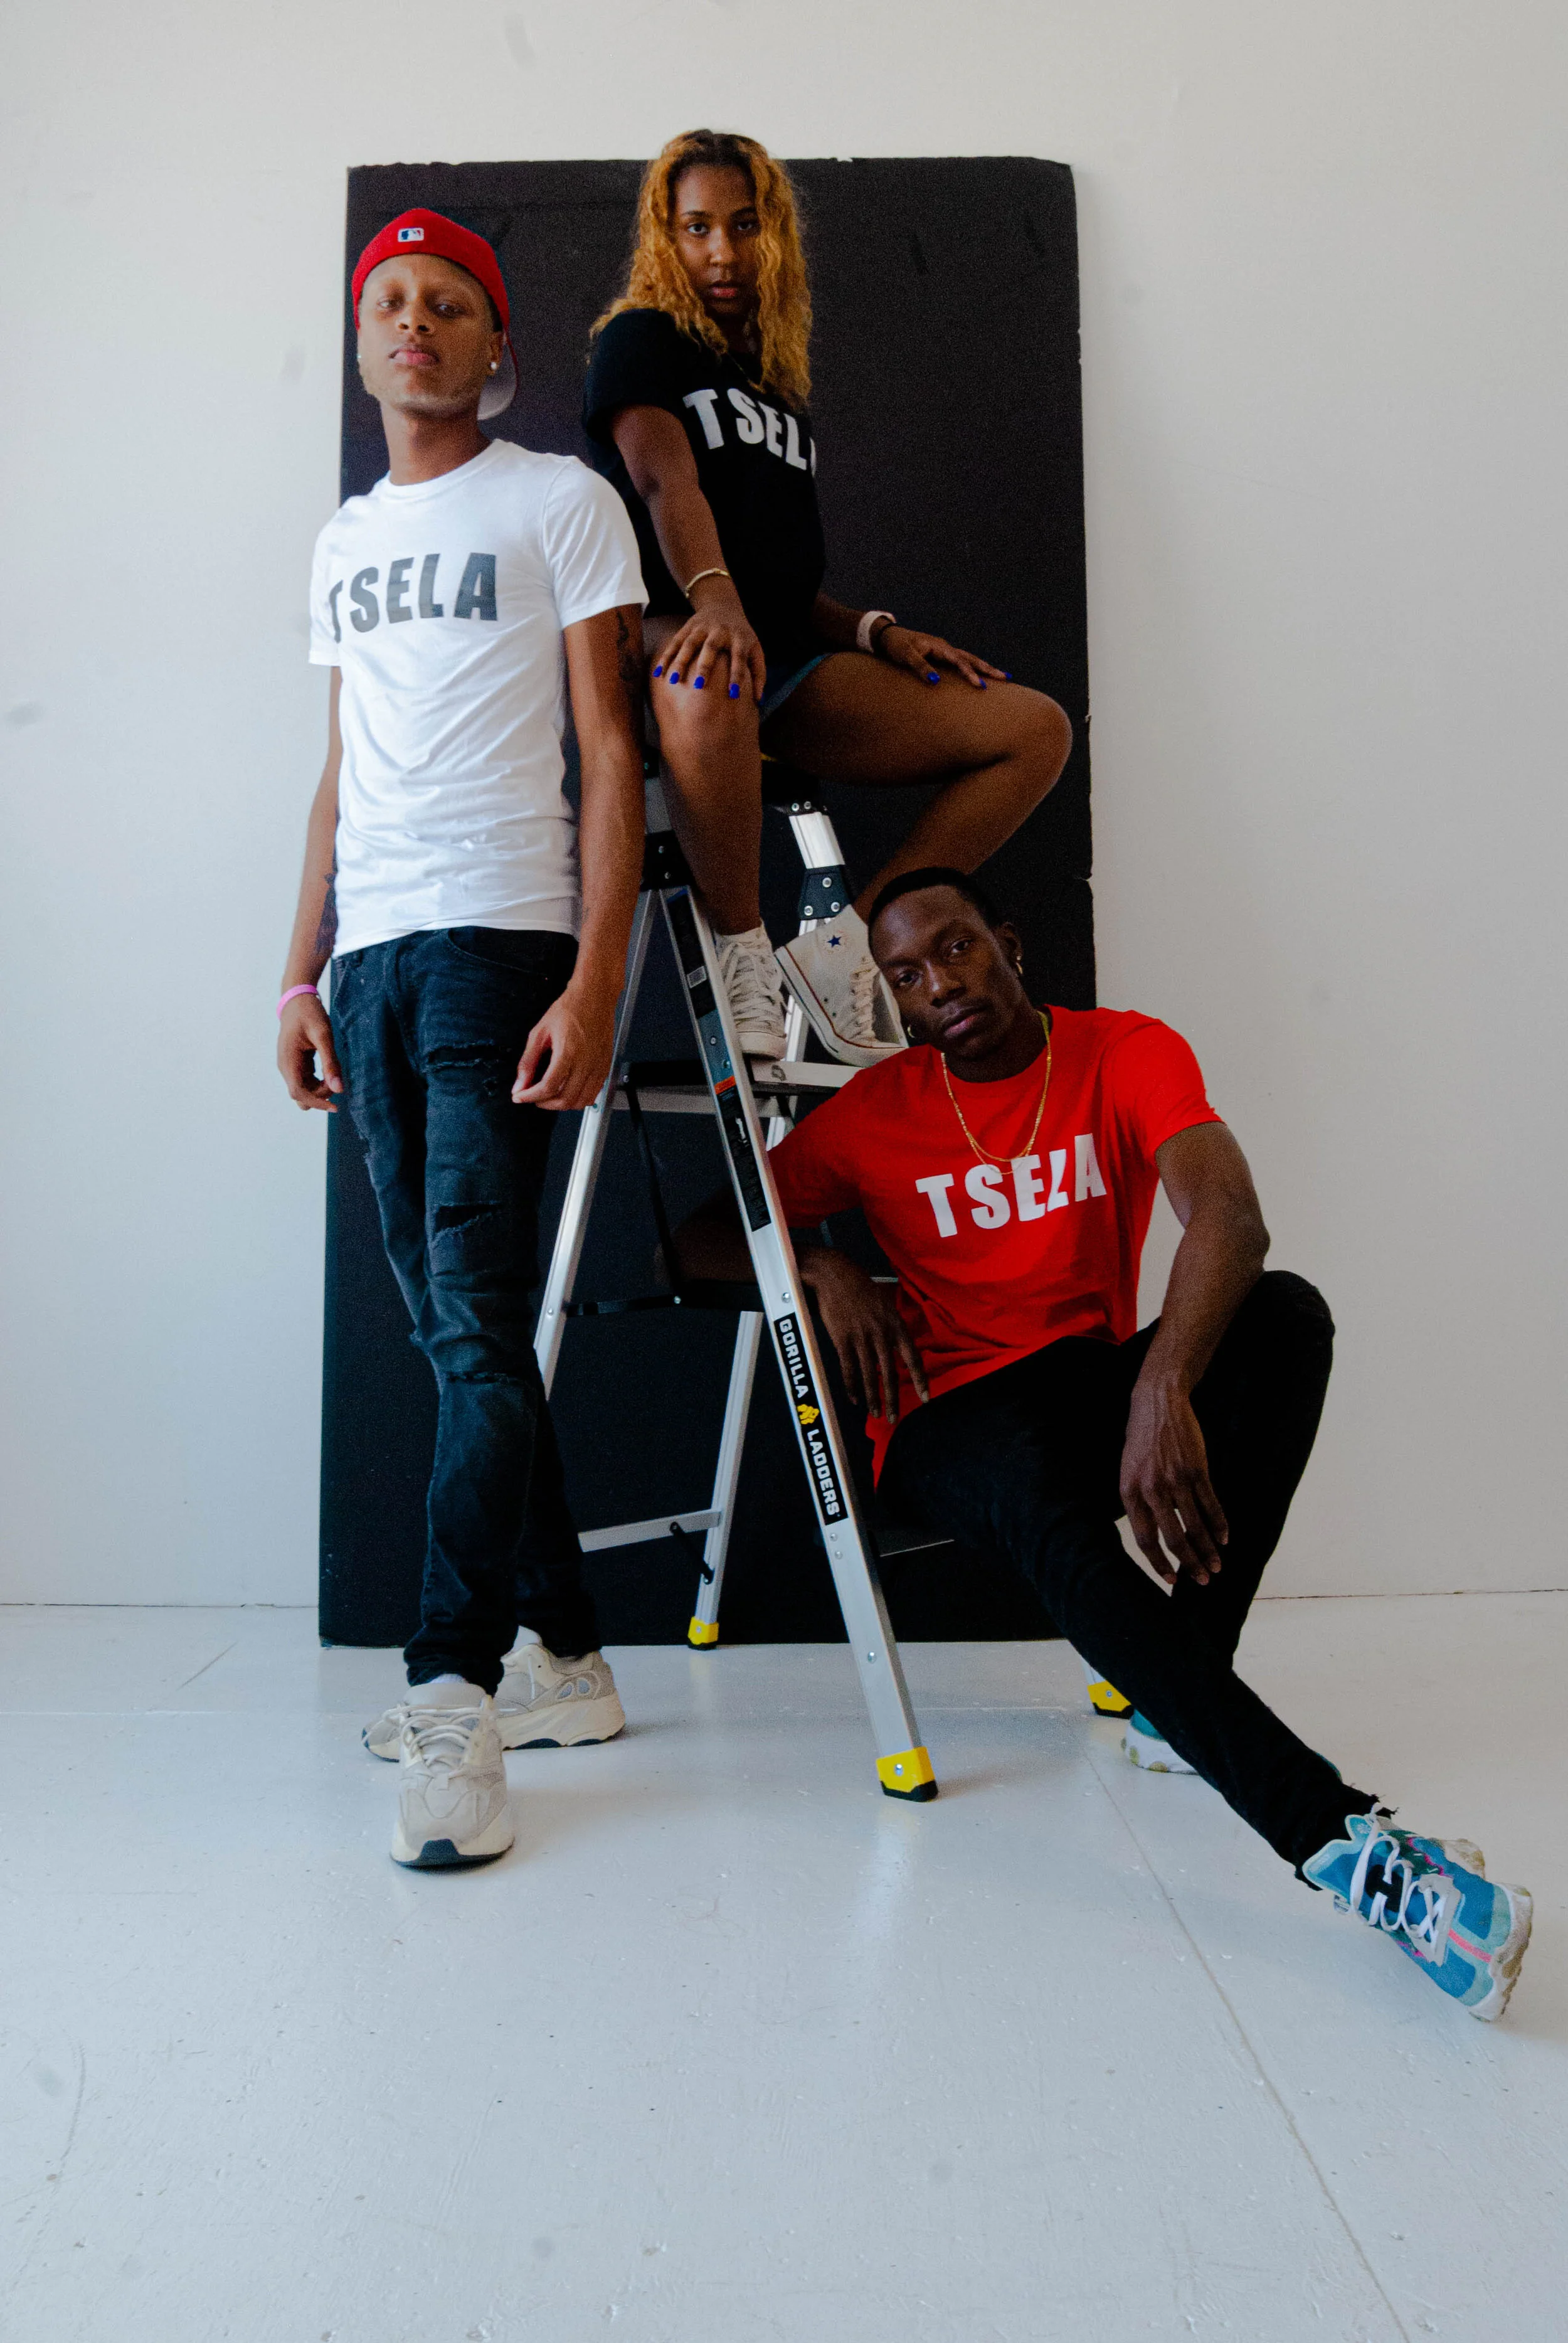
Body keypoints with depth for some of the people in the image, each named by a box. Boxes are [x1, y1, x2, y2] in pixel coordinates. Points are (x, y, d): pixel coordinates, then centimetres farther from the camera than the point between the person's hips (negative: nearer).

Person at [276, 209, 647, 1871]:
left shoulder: (561, 501, 6)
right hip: (371, 956, 7)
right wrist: (302, 973, 13)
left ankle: (455, 1694, -7)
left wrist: (594, 983, -14)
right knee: (451, 1322, 6)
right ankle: (564, 1659, 18)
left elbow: (612, 753, -3)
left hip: (500, 939, -6)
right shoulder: (342, 542, 24)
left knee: (474, 1316, -14)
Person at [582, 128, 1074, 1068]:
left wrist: (878, 633, 6)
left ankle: (848, 943, -12)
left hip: (782, 660, 7)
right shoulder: (640, 338, 9)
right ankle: (744, 954, -25)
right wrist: (714, 597, -34)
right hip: (674, 641, -6)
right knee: (713, 679, -45)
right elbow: (664, 476, -14)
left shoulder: (781, 386, 28)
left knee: (1036, 727, -7)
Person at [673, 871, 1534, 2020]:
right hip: (954, 1420, -1)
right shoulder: (874, 1113, 2)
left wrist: (1163, 1389, -38)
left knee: (1287, 1312, -27)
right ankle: (1340, 1836, -45)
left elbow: (1231, 1218, -21)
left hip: (1104, 1388, 2)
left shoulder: (1129, 1052, -2)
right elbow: (704, 1240, 7)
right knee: (1048, 1507, -37)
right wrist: (823, 1265, -14)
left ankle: (1183, 1687, -24)